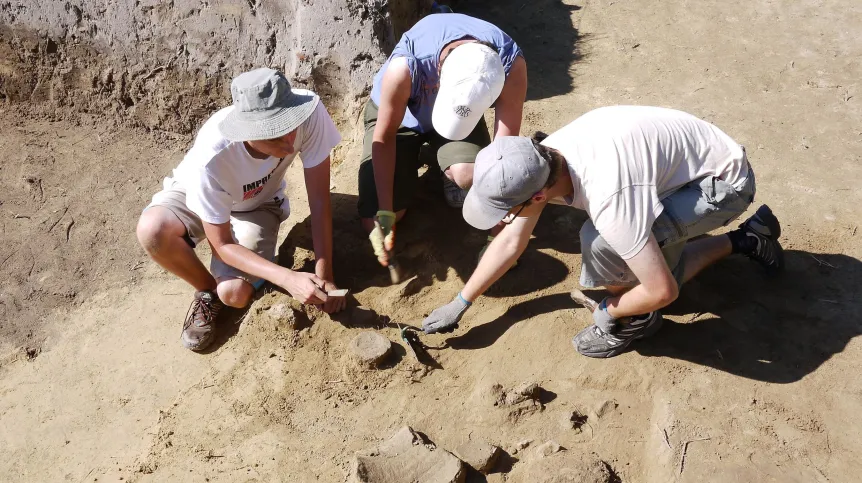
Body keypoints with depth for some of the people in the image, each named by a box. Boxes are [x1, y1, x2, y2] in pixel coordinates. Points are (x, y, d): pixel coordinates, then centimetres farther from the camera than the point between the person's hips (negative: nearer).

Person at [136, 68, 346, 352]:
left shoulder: (309, 112, -36)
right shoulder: (211, 157, -40)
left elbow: (319, 201, -24)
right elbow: (222, 245, -27)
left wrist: (324, 276, -24)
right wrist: (287, 278, -39)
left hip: (258, 203, 1)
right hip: (195, 195, -1)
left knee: (234, 294, -22)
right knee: (152, 230, -34)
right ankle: (206, 291, -2)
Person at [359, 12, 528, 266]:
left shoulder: (511, 64, -34)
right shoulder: (405, 66, -40)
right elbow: (384, 137, -26)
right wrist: (385, 214, -27)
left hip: (465, 108, 1)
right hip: (398, 113, -1)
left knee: (470, 176, -32)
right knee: (374, 221, -11)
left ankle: (447, 171, 6)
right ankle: (408, 164, 19)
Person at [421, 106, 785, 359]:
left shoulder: (611, 198, -40)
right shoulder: (538, 161, -14)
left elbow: (662, 292, -32)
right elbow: (510, 242, 1)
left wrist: (609, 311, -12)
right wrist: (459, 304, 5)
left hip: (725, 182, -8)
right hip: (684, 167, 9)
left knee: (600, 243, -28)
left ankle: (634, 321, 1)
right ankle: (744, 239, 29)